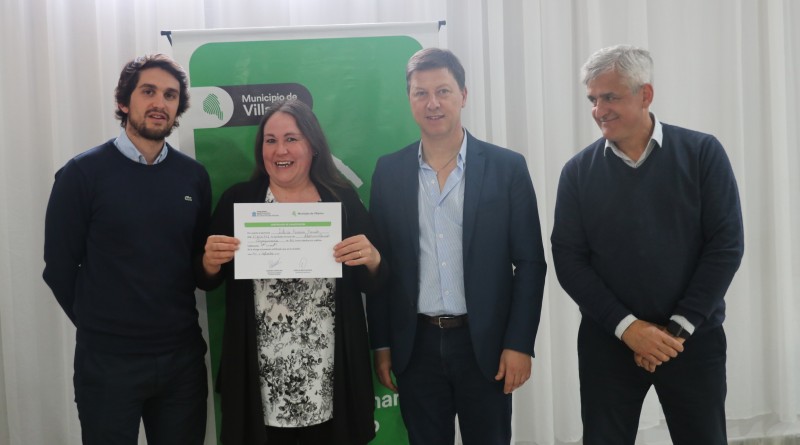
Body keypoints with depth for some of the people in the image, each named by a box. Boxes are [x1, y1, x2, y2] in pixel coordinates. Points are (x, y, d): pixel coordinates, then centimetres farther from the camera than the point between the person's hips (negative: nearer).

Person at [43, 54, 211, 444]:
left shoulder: (194, 176, 3)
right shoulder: (82, 173, -7)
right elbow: (60, 266, -3)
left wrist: (176, 321, 1)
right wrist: (100, 325, 2)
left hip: (183, 355, 3)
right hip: (107, 359, -3)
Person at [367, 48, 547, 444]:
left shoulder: (507, 167, -3)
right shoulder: (389, 171, 2)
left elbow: (529, 263, -3)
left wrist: (519, 343, -8)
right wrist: (381, 343, 3)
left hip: (485, 342, -1)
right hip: (415, 345, 2)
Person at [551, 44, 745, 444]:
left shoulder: (702, 153, -4)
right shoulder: (578, 171, -2)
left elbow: (726, 245, -5)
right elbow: (568, 258, -4)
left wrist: (680, 326, -10)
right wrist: (625, 325, -12)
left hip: (694, 337, 0)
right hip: (607, 340, 1)